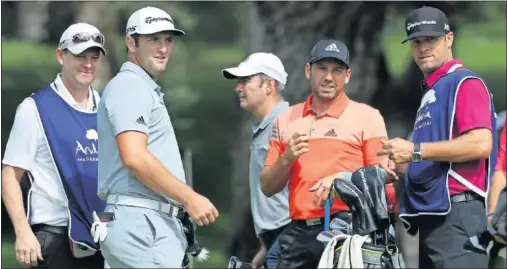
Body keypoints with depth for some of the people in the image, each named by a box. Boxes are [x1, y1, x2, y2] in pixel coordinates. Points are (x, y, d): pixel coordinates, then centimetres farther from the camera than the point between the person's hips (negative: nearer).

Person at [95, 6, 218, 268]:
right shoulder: (130, 86, -8)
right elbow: (134, 158, -20)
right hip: (140, 222, -10)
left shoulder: (146, 89, 24)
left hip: (155, 223, 10)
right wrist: (190, 198, -17)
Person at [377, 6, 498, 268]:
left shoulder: (465, 83, -5)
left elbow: (481, 144, -20)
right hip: (431, 217, 10)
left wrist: (415, 151, -17)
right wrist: (401, 165, 9)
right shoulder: (430, 93, 24)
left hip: (457, 215, -10)